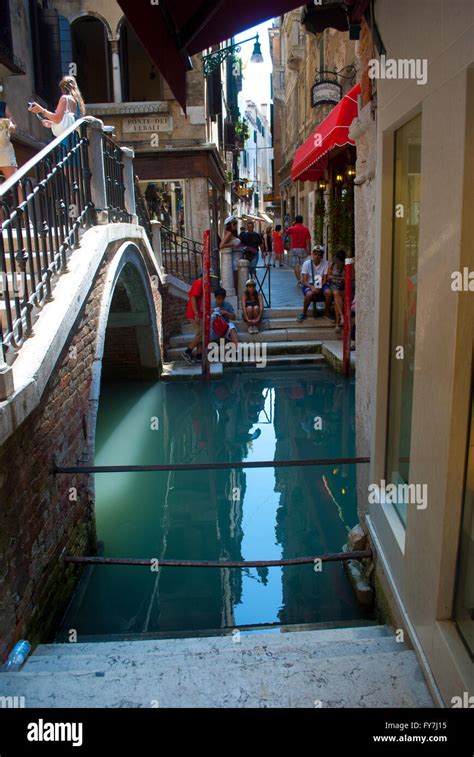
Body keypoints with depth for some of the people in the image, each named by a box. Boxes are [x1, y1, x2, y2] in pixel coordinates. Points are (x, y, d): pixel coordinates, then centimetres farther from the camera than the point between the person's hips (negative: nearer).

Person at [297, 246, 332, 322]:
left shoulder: (325, 263, -4)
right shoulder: (306, 263, -7)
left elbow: (325, 280, -4)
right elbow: (304, 281, -9)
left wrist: (320, 287, -24)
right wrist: (311, 287, -28)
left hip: (321, 284, 2)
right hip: (309, 284, -1)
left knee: (328, 292, -30)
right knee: (309, 294, -35)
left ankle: (327, 313, -7)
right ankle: (304, 313, -10)